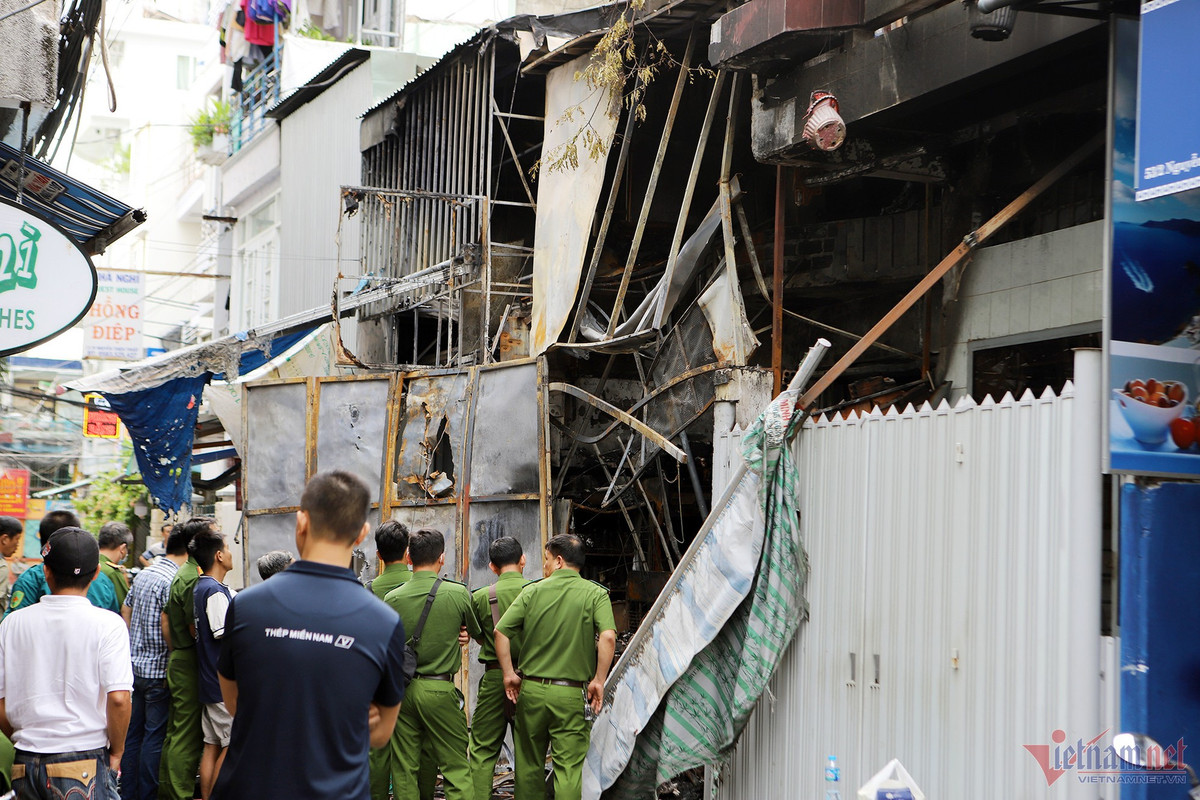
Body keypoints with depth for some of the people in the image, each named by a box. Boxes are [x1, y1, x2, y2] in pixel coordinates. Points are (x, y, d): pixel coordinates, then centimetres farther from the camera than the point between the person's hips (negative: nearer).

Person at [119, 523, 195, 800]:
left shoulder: (143, 574, 11)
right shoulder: (173, 580, -17)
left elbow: (126, 614, 18)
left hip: (136, 665, 9)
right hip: (159, 670, -9)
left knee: (134, 733, 13)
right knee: (155, 736, -1)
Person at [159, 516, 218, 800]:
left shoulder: (182, 574, 16)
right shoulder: (194, 579, -18)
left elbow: (166, 619, 20)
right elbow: (197, 628, -22)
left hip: (179, 659, 11)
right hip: (191, 664, -11)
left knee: (177, 731, 17)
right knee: (188, 736, -5)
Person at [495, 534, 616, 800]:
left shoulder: (532, 591, 3)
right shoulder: (595, 594, -1)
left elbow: (501, 631, -2)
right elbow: (608, 637, -17)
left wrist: (509, 673, 5)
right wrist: (598, 680, -9)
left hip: (532, 688, 2)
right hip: (572, 696, -2)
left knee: (529, 764, 16)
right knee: (570, 769, -1)